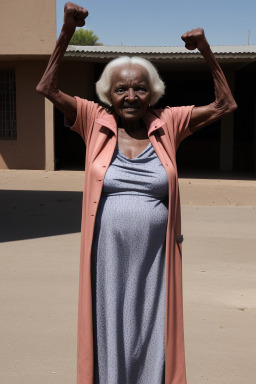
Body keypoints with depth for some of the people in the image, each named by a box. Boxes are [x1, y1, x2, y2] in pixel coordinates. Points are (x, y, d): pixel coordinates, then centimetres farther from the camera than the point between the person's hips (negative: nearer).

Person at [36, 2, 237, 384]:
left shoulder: (168, 124, 3)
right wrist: (67, 31, -11)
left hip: (154, 259, 1)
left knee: (152, 340, 12)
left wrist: (205, 50, -3)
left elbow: (225, 104, 6)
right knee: (109, 336, 12)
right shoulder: (95, 122, 1)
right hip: (108, 257, 0)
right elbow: (46, 88, -3)